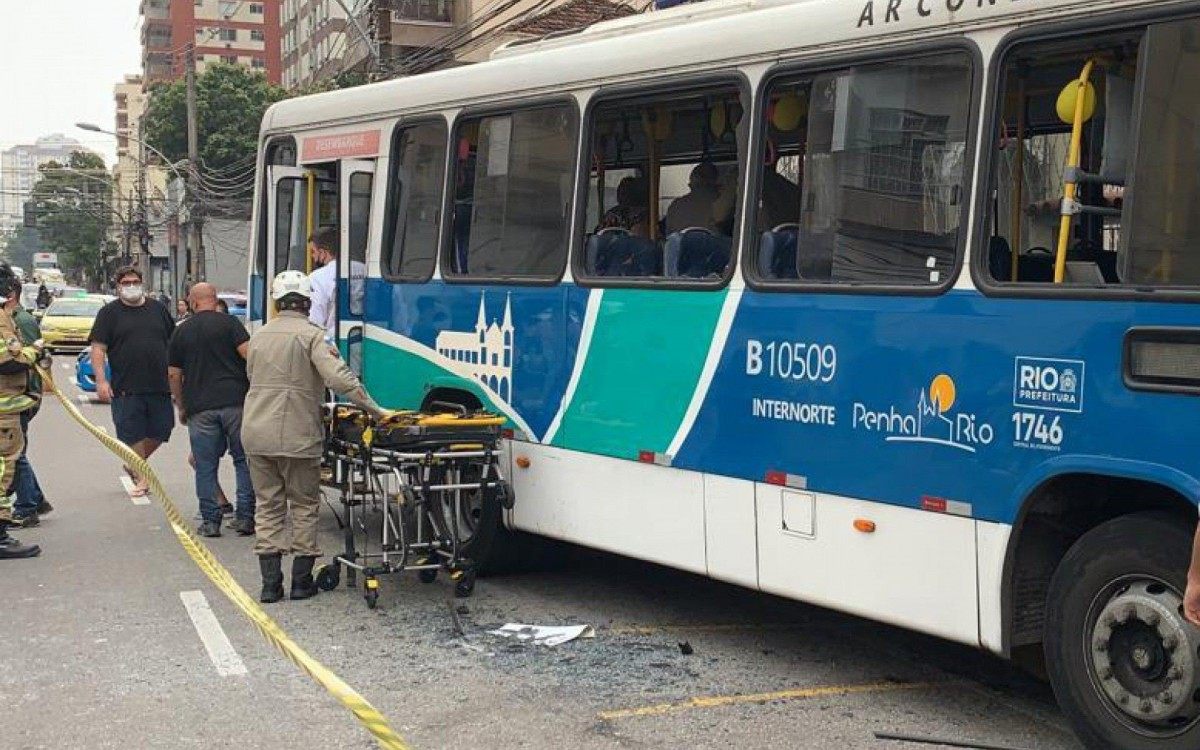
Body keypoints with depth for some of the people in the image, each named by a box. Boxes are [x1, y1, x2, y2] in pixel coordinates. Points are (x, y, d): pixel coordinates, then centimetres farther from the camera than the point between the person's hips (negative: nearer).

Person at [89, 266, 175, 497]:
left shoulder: (157, 309, 12)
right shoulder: (109, 313, 2)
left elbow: (174, 344, 16)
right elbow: (98, 348, -2)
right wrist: (101, 380, -12)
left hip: (159, 385, 3)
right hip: (126, 389, -3)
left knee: (160, 430, 6)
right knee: (132, 434, -1)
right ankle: (141, 478, 11)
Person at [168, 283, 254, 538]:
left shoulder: (181, 332, 10)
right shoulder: (228, 323, 1)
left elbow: (173, 375, 11)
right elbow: (248, 354, -10)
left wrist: (181, 406, 21)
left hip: (200, 408, 2)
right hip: (235, 400, -2)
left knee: (205, 465, 7)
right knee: (244, 460, 7)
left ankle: (211, 520, 6)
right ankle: (245, 517, 4)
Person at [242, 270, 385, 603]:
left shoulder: (259, 336, 13)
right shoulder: (312, 335, -7)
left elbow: (253, 377, 17)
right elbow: (340, 378, -19)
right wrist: (374, 409, -17)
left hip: (255, 435, 5)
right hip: (297, 437, -5)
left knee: (268, 506, 12)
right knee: (304, 507, 9)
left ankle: (270, 583, 9)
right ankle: (301, 581, 10)